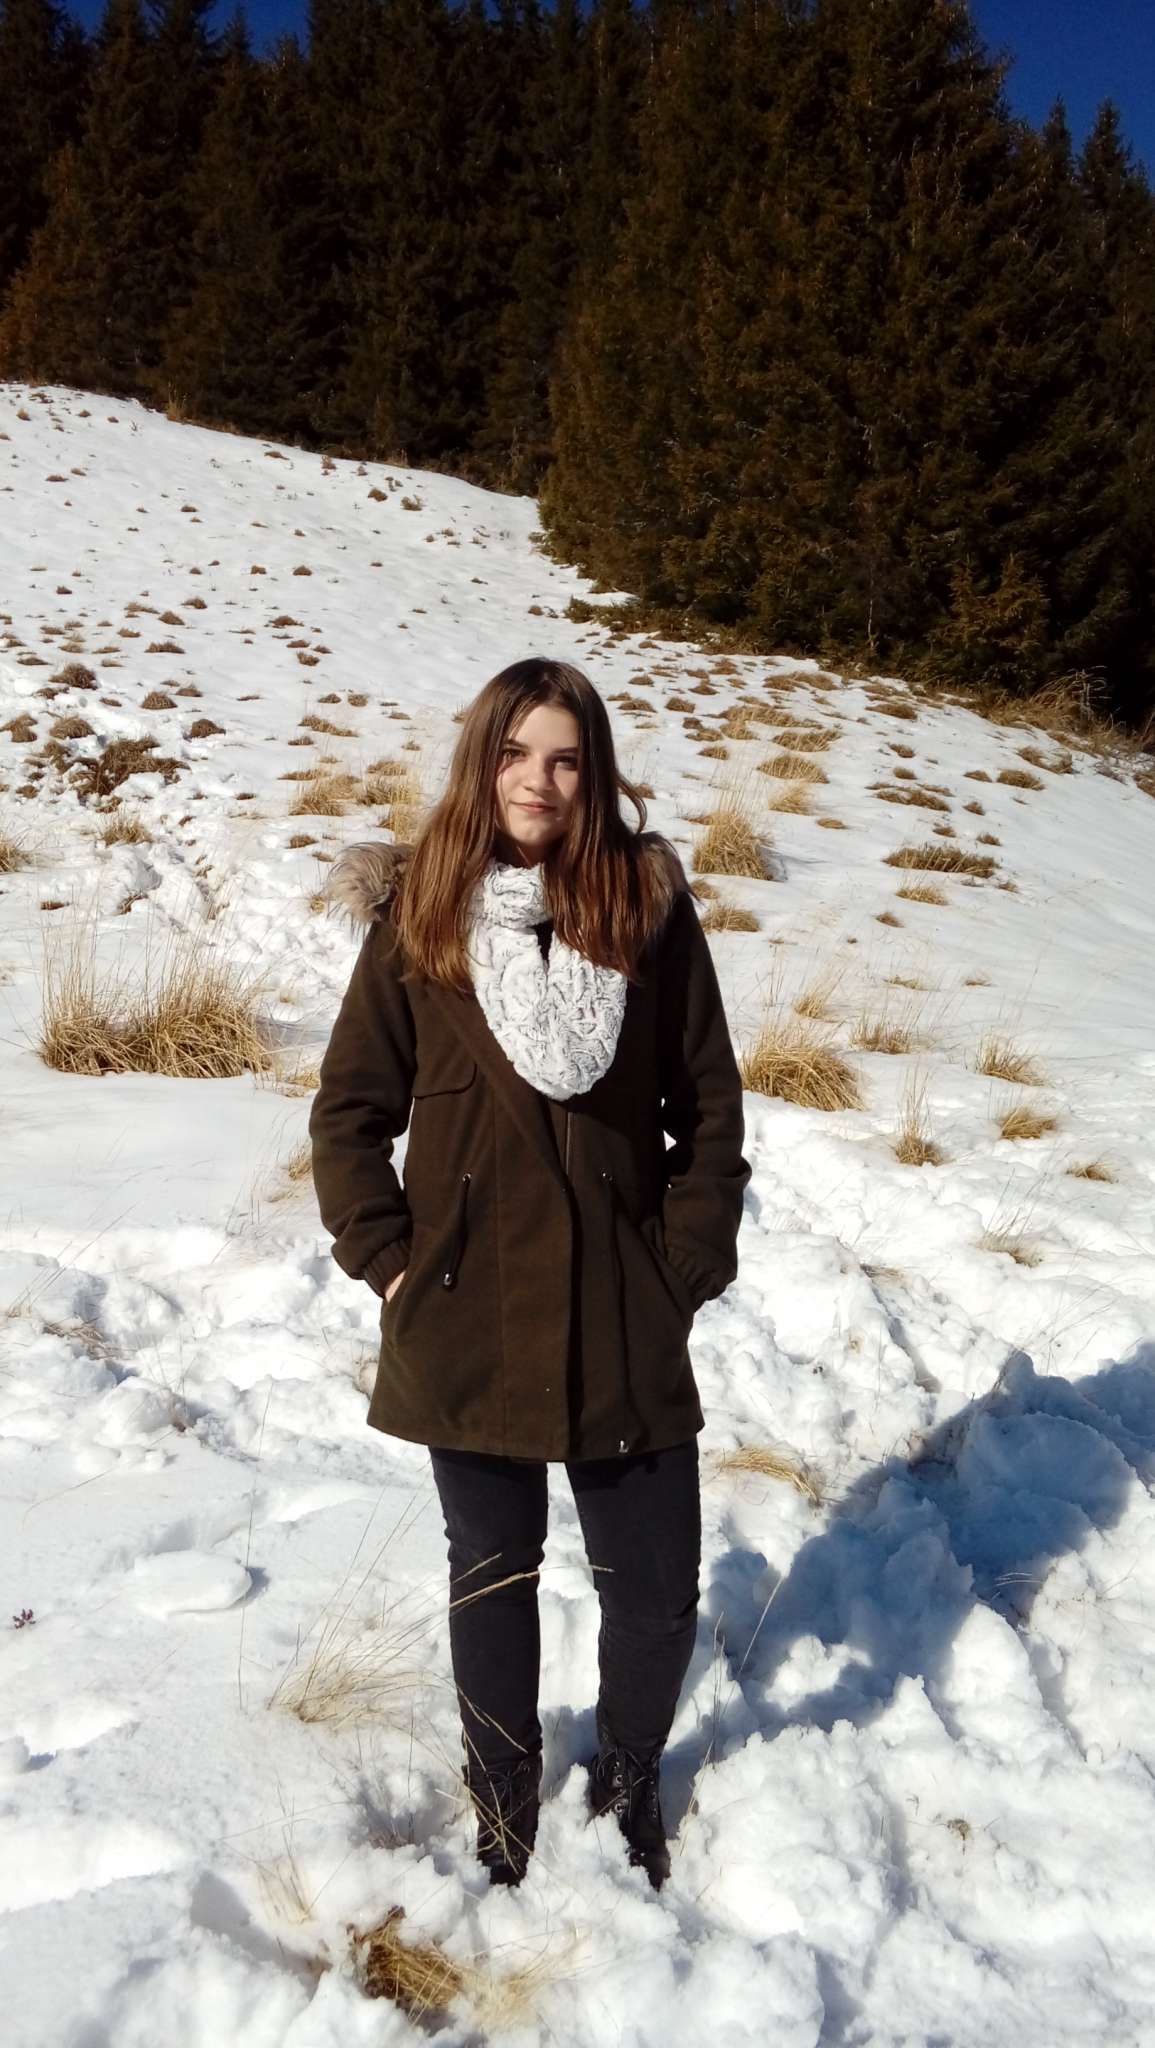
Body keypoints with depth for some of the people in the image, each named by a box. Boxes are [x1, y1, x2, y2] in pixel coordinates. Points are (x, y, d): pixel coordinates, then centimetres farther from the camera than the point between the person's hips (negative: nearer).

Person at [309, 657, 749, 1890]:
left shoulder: (649, 909, -4)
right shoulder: (418, 918, -4)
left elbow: (709, 1111, 1)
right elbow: (349, 1110, 2)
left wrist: (686, 1270, -4)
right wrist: (387, 1264, -5)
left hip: (623, 1324, 0)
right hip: (467, 1323, 0)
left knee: (658, 1593, 8)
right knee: (492, 1580, 16)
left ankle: (628, 1778, 39)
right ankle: (504, 1801, 42)